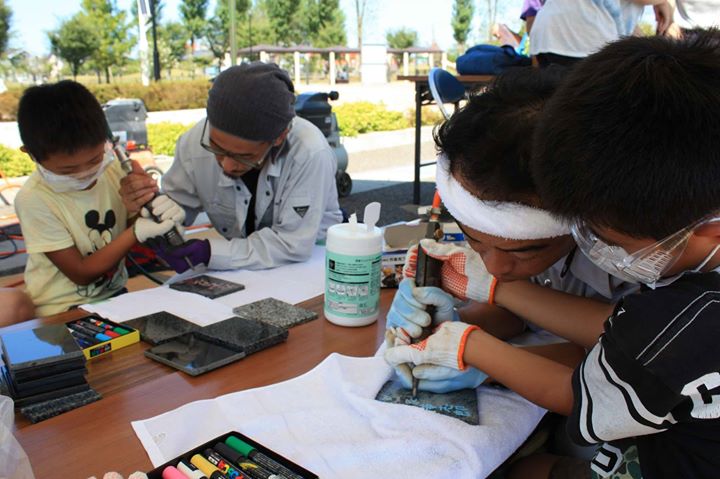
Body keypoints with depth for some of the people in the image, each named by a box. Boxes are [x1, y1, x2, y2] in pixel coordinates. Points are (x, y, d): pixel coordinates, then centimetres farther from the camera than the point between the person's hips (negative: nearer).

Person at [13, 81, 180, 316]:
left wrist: (149, 207, -16)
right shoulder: (34, 199, -15)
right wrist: (138, 231, -21)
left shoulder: (114, 170, -4)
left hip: (115, 295, 5)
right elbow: (81, 274, -14)